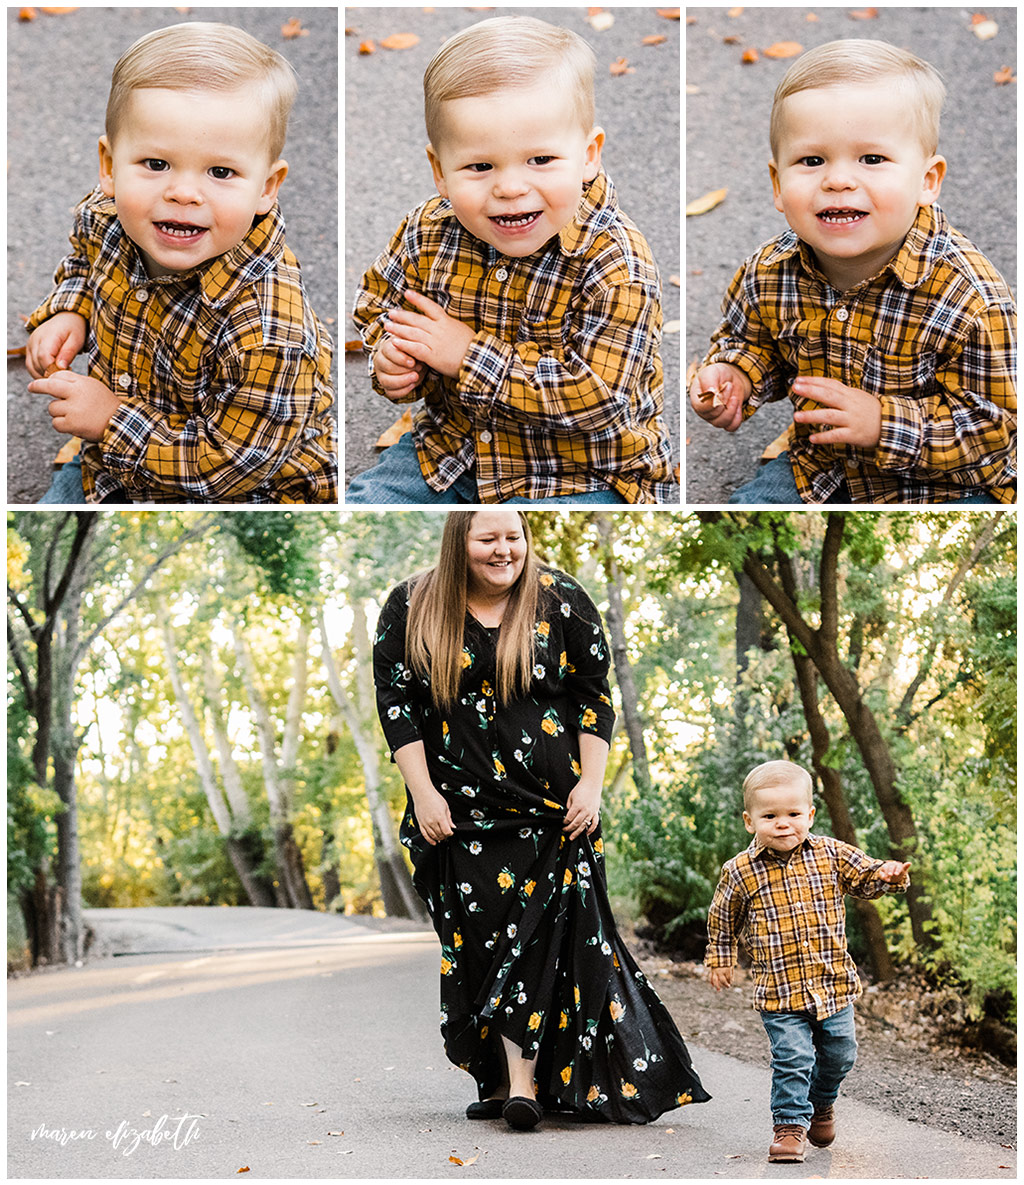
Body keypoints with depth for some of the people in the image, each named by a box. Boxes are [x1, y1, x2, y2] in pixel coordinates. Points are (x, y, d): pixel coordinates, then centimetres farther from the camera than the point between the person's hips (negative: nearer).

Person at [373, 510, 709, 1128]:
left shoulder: (562, 602, 2)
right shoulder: (411, 609, 3)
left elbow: (595, 695, 4)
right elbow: (396, 701, 2)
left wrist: (591, 785, -5)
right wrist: (423, 793, -5)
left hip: (551, 806, -1)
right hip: (460, 810, 1)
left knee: (537, 932, -9)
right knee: (475, 937, 2)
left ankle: (525, 1079, -10)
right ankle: (503, 1076, 11)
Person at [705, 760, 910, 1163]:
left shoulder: (831, 855, -2)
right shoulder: (740, 872, -6)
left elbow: (867, 877, 5)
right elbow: (722, 919, 9)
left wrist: (889, 874, -17)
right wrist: (720, 959, 12)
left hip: (833, 983, 3)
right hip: (779, 990, -3)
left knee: (838, 1054, 15)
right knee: (792, 1058, -11)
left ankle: (821, 1102, 41)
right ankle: (790, 1125, 3)